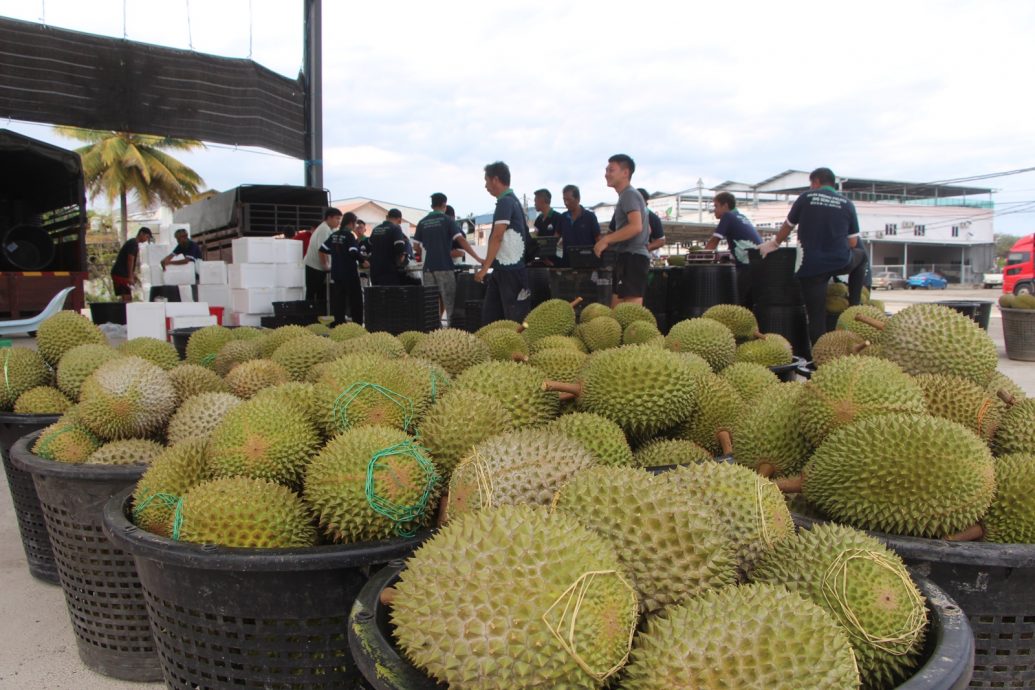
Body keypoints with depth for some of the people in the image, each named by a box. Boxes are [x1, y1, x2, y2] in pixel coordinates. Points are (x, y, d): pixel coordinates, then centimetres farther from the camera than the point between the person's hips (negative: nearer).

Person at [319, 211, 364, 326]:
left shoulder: (334, 235, 10)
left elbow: (322, 250, 13)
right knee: (355, 301, 2)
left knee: (338, 302, 9)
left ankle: (339, 324, 9)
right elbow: (355, 254, -19)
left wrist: (327, 265, 21)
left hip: (336, 273, 6)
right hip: (350, 273, -6)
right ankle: (357, 324, 2)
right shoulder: (350, 235, -10)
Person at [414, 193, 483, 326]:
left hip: (428, 267, 4)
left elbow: (417, 246, 11)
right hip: (444, 266, -4)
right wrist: (477, 258, -11)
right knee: (449, 300, 1)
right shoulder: (447, 220, -2)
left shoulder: (422, 222, 9)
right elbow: (461, 240, -11)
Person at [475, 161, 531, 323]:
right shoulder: (513, 200, 17)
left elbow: (497, 237, -19)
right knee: (489, 314, 11)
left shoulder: (505, 202, -13)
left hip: (509, 270, -10)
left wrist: (485, 267, -19)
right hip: (503, 269, 10)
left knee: (515, 319, -4)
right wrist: (488, 262, 25)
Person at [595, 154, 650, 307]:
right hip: (628, 257, 11)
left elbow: (636, 226, -23)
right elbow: (647, 229, 28)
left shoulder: (629, 194, -9)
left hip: (632, 257, -11)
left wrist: (606, 239, -18)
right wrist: (611, 242, 24)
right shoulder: (629, 195, 22)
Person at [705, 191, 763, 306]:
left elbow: (713, 241, -1)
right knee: (752, 304, 11)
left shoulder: (728, 216, -1)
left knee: (742, 302, -6)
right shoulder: (741, 217, 23)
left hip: (748, 265, -9)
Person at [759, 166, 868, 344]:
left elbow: (787, 226, 15)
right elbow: (853, 242, 9)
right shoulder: (847, 203, 7)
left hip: (811, 265, -1)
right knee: (861, 255, 35)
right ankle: (854, 304, 29)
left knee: (816, 317, 3)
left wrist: (774, 243, 33)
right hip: (840, 263, 1)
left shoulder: (806, 198, 4)